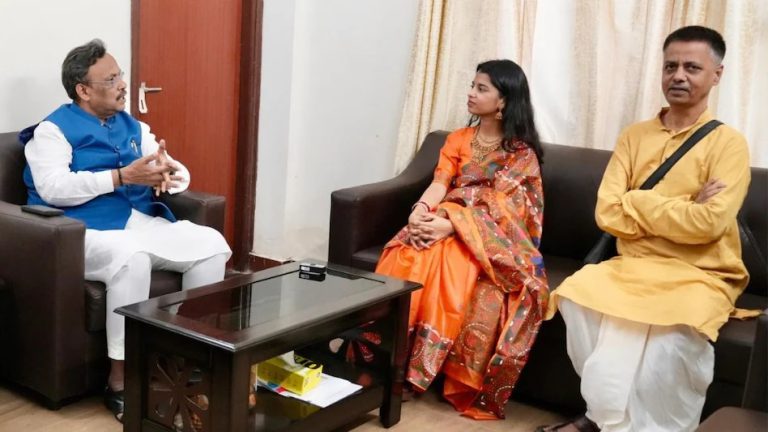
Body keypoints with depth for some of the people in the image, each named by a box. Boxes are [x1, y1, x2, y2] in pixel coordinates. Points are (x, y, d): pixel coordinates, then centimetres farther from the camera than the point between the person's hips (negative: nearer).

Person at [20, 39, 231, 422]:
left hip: (141, 221, 7)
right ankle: (119, 382, -27)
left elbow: (181, 174, 15)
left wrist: (168, 175, -11)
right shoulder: (53, 130, -1)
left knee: (211, 243, -14)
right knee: (131, 258, -38)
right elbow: (53, 189, -18)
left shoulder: (133, 127, 19)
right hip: (85, 231, -6)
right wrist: (123, 176, -24)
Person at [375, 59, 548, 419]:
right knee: (406, 257, -30)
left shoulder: (522, 153, 3)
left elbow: (496, 205, -11)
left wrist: (450, 225, -27)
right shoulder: (457, 140, 18)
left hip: (492, 235, -4)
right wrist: (421, 210, -20)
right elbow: (439, 184, 3)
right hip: (446, 222, 4)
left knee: (449, 266, -37)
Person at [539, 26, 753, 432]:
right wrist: (680, 210, -10)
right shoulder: (634, 136, 9)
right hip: (632, 267, 4)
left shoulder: (727, 142, -2)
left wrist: (637, 201, -8)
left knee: (679, 325, -35)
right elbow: (606, 214, -3)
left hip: (699, 277, -3)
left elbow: (708, 224, -16)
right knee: (576, 291, -25)